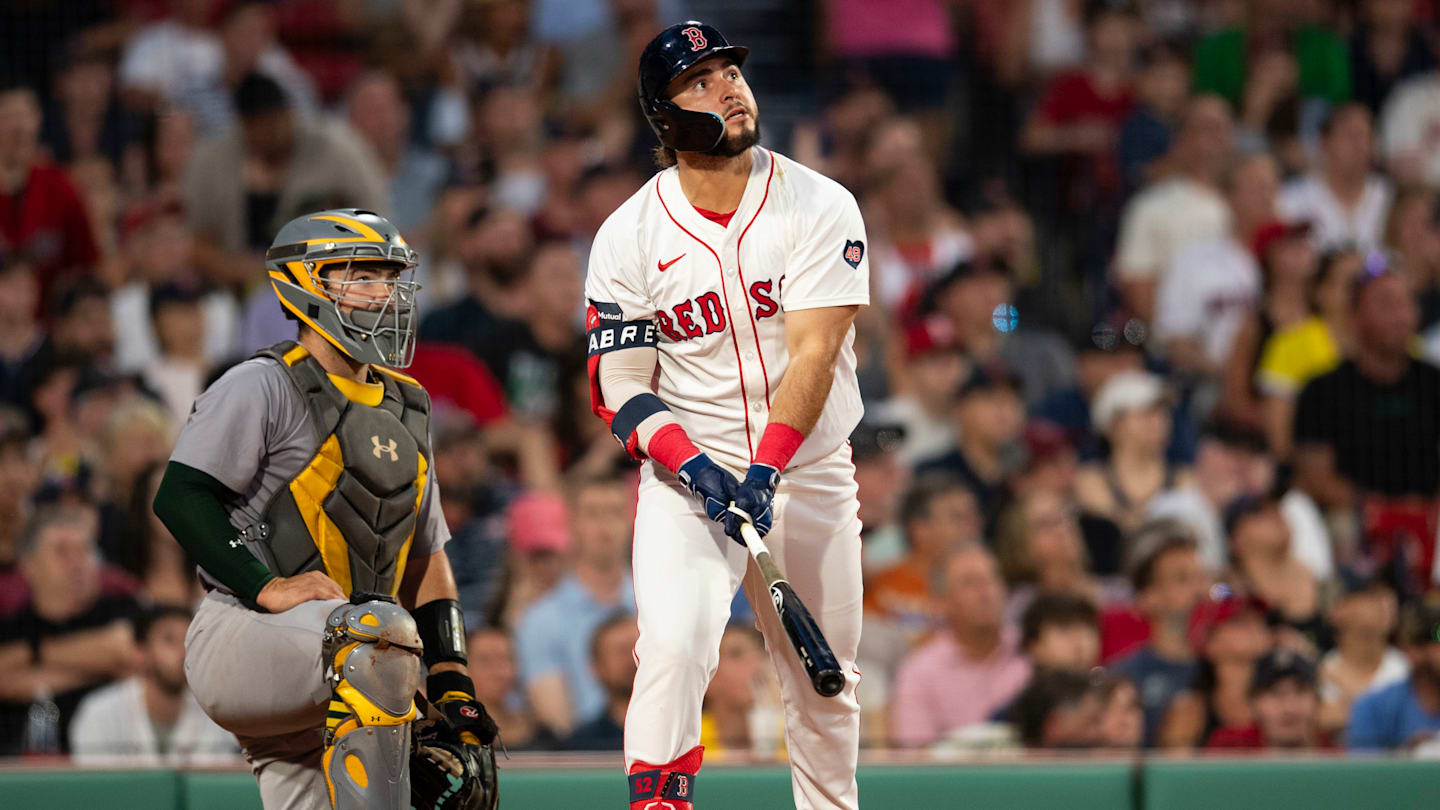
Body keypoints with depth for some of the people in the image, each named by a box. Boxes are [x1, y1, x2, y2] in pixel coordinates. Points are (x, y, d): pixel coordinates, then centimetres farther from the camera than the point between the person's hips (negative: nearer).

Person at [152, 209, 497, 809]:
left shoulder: (407, 411, 20)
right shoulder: (261, 388, -4)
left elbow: (425, 559, 23)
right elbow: (180, 497, -12)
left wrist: (452, 684, 12)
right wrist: (266, 588, -22)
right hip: (242, 637, -8)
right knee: (383, 628, -35)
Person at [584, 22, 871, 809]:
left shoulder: (819, 207, -7)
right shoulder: (628, 235, -5)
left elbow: (814, 353, -15)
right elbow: (619, 384, -3)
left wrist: (766, 468, -26)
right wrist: (692, 463, -20)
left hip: (807, 471, 1)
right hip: (685, 473, -1)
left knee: (824, 680, 7)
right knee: (673, 647, -22)